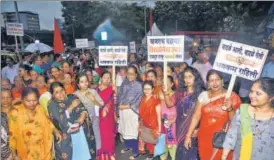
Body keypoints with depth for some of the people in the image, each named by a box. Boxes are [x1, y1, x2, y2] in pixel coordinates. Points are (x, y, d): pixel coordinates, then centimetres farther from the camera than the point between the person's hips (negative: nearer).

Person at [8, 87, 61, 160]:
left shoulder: (40, 108, -6)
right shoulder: (15, 113, -17)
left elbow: (47, 123, 8)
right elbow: (12, 134, -9)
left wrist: (56, 131, -5)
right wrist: (14, 154, -5)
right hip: (26, 151, -3)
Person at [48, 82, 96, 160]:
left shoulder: (73, 98, 6)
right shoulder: (52, 106, -4)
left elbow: (84, 109, 1)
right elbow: (59, 121, -17)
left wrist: (82, 116, -21)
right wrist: (71, 107, -19)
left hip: (83, 133, 3)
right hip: (67, 138, -3)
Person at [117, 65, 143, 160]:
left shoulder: (138, 85, -8)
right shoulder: (124, 83, 8)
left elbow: (137, 101, -12)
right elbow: (120, 95, 9)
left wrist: (126, 106, -14)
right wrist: (119, 105, -4)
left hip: (131, 111, -5)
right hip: (122, 111, 5)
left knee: (132, 132, -3)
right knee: (124, 130, 15)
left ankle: (136, 152, 12)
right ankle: (128, 146, 37)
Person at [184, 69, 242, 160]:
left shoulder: (232, 96, -8)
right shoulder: (203, 95, -2)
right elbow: (196, 116, -1)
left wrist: (229, 108, -25)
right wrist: (188, 136, -2)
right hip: (204, 137, 2)